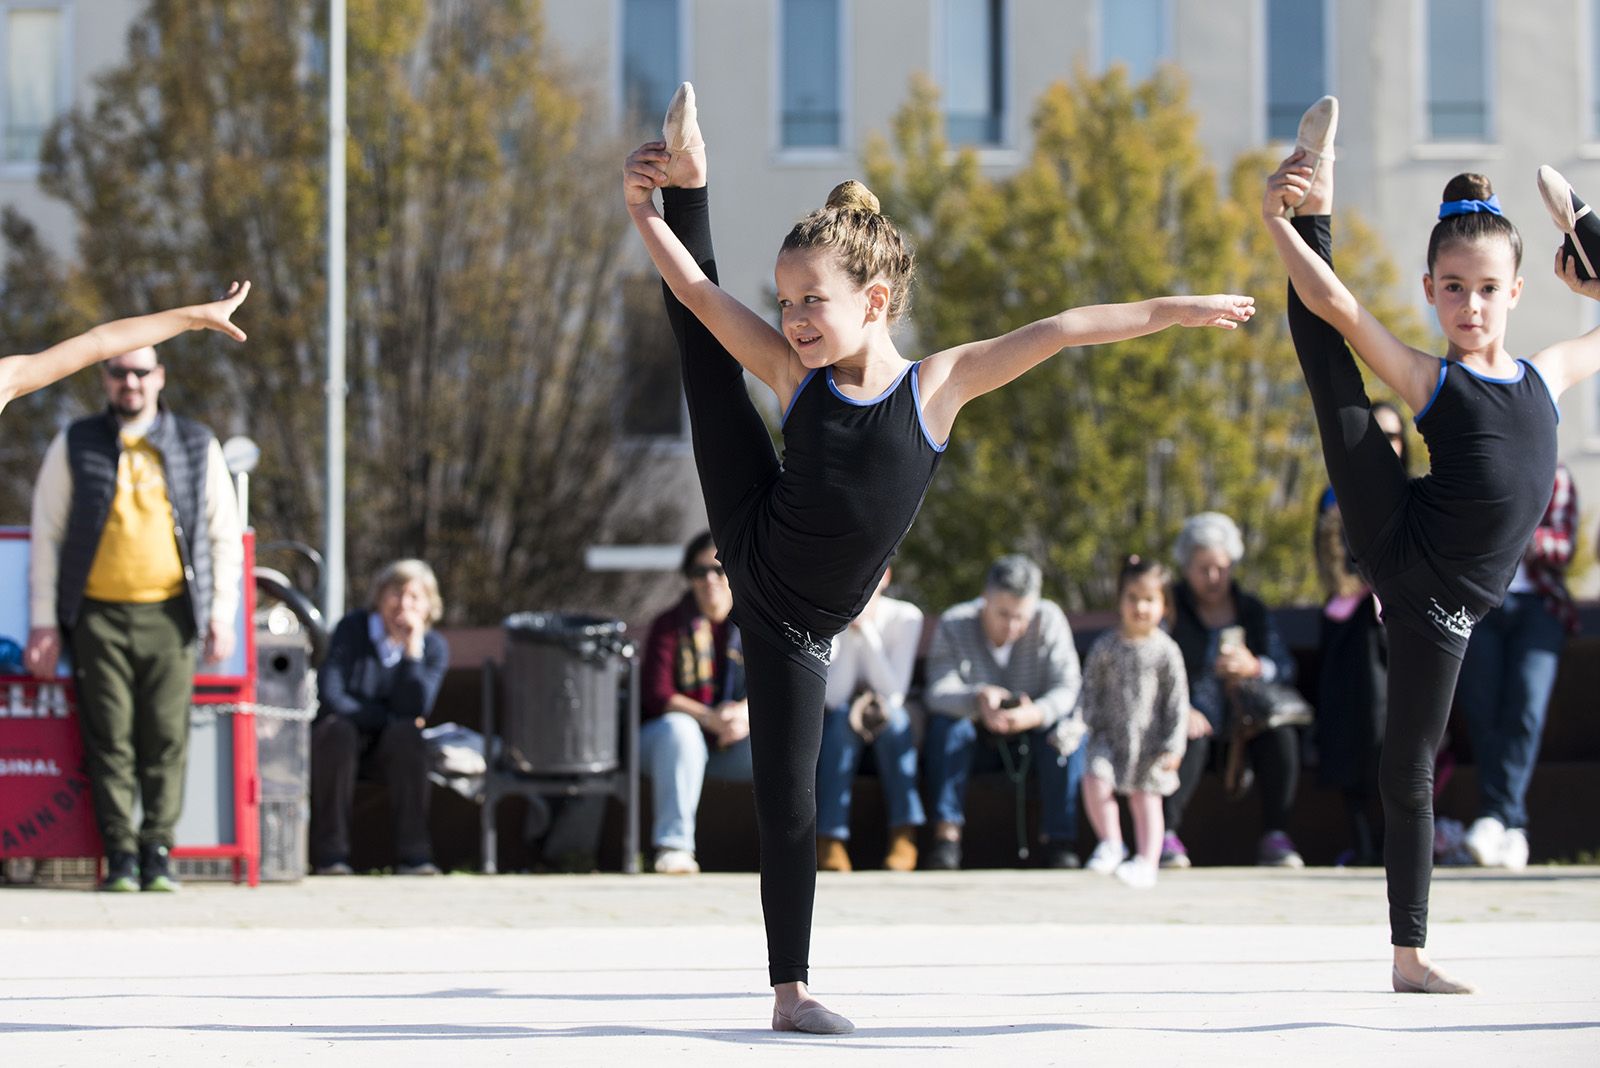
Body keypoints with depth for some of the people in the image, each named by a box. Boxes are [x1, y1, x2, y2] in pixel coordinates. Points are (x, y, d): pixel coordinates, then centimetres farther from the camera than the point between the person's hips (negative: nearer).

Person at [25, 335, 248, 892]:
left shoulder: (197, 447, 10)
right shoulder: (74, 446, 9)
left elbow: (225, 537, 12)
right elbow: (46, 537, 9)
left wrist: (221, 615, 3)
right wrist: (44, 621, 2)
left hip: (169, 615, 0)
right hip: (98, 614, 0)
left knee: (166, 738, -4)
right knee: (109, 738, -3)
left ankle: (158, 851, 3)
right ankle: (121, 853, 1)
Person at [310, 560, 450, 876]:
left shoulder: (434, 647, -3)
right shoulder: (352, 629, -9)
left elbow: (415, 711, -18)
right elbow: (329, 698, -18)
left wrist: (412, 649, -23)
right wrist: (388, 718, -16)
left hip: (392, 753, 1)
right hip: (342, 743, -1)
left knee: (406, 734, -31)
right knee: (337, 729, -34)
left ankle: (413, 854, -29)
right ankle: (330, 854, -29)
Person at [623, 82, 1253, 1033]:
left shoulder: (936, 385, -19)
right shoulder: (792, 372, -13)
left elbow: (1061, 331, -19)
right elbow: (694, 288, -13)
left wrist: (1175, 309, -18)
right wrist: (647, 209, -24)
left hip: (798, 627, -1)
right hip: (752, 546, 2)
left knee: (789, 802, 2)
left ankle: (792, 990, 12)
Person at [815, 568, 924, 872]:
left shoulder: (905, 617, -11)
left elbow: (894, 693, -20)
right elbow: (834, 698, -21)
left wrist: (866, 630, -26)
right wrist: (850, 634, -27)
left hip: (892, 735, 0)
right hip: (838, 734, 0)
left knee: (890, 711, -32)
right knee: (842, 716, -33)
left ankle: (903, 836, -34)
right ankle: (829, 840, -38)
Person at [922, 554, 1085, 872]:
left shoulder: (1049, 620, -11)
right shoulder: (954, 624, -13)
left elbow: (1068, 688, -21)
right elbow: (938, 691, -25)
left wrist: (1035, 714, -44)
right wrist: (978, 700, -48)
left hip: (1031, 736, 0)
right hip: (976, 744, 0)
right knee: (946, 722, -30)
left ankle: (1059, 838, -26)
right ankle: (947, 834, -32)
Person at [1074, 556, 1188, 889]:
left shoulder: (1165, 651, -3)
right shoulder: (1105, 646, 2)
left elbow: (1177, 701, -1)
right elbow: (1090, 690, 7)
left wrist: (1173, 746, -6)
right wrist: (1083, 725, -3)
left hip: (1149, 738, -1)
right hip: (1110, 735, 1)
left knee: (1146, 798, 1)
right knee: (1095, 779, -19)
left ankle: (1147, 861, 6)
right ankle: (1111, 843, -5)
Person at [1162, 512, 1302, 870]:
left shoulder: (1251, 610, 16)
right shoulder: (1170, 608, 5)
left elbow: (1286, 668, 7)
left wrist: (1253, 667, -16)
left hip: (1243, 727, 3)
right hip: (1193, 720, -3)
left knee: (1281, 735, -27)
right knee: (1188, 742, -37)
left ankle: (1275, 837, -23)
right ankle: (1166, 835, -35)